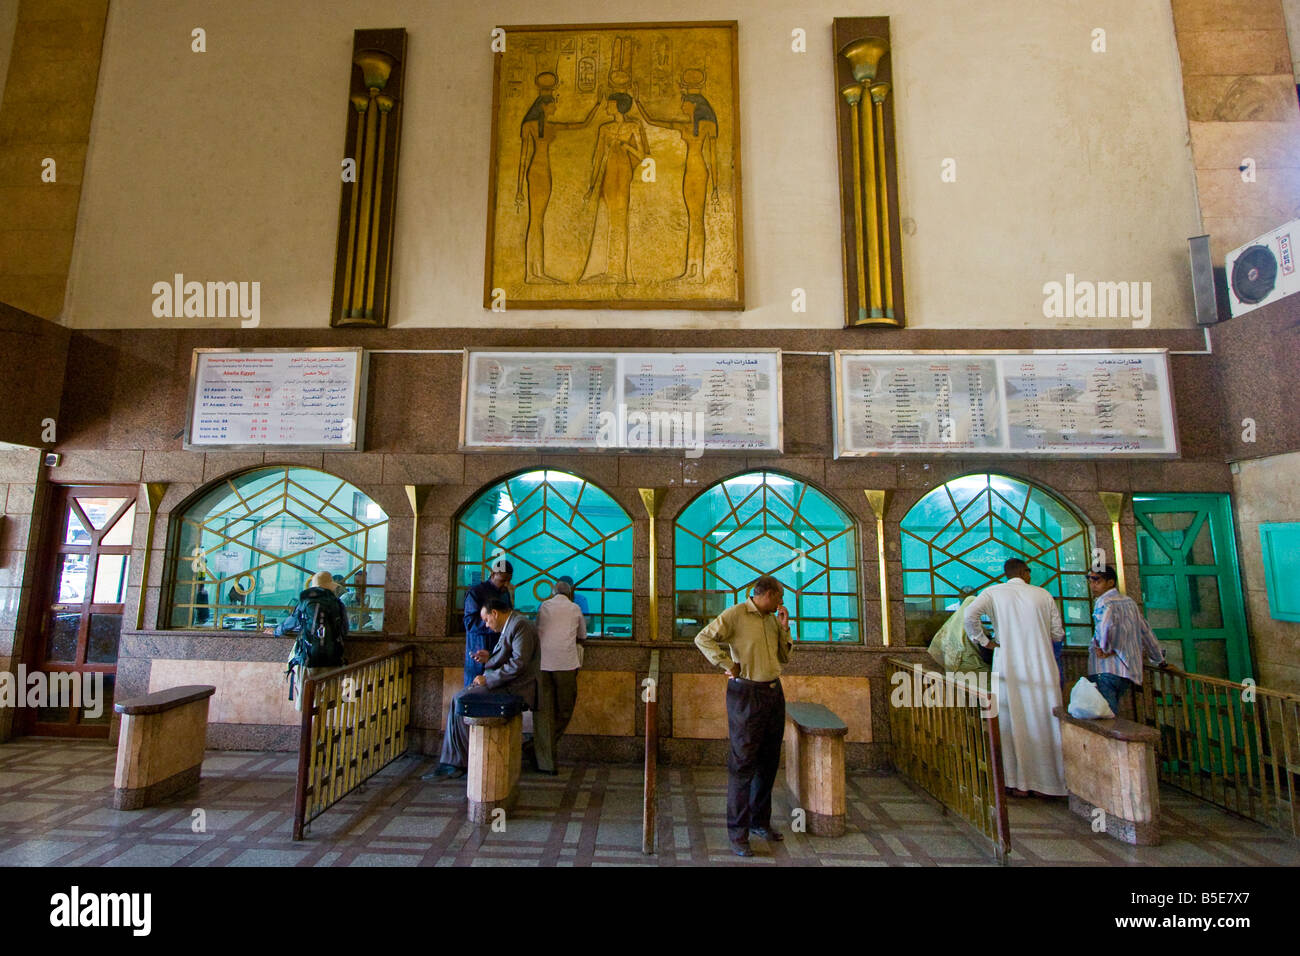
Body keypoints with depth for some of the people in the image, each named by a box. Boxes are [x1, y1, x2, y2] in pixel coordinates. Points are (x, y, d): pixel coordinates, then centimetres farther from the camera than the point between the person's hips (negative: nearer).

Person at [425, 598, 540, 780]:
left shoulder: (520, 625, -16)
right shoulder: (511, 625, 16)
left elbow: (519, 664, -24)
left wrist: (488, 679, -18)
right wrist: (490, 659, 8)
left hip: (514, 689, -11)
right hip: (507, 684, 11)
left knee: (460, 700, -13)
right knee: (457, 698, 5)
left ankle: (457, 763, 2)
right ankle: (451, 763, 7)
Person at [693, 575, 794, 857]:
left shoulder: (772, 619, 13)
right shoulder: (736, 614, -10)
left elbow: (784, 658, 17)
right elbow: (703, 638, -16)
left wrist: (784, 627, 5)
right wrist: (727, 664, -18)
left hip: (774, 691, 7)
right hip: (746, 693, -7)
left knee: (769, 762, 14)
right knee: (743, 763, -2)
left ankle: (760, 822, 30)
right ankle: (738, 832, 9)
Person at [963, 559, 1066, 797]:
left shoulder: (993, 593, 0)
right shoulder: (1043, 595, 4)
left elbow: (970, 614, -17)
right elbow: (1057, 634, 6)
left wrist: (984, 641, -4)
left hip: (1009, 668, -1)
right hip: (1041, 668, 1)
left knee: (1015, 723, 6)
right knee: (1045, 723, 10)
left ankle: (1020, 783, 11)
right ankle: (1050, 780, 19)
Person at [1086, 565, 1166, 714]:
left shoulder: (1103, 602, -9)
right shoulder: (1130, 602, 17)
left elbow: (1104, 625, -31)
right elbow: (1146, 631, 28)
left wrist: (1105, 649, -15)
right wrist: (1159, 659, 41)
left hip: (1106, 670, -8)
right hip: (1129, 672, 8)